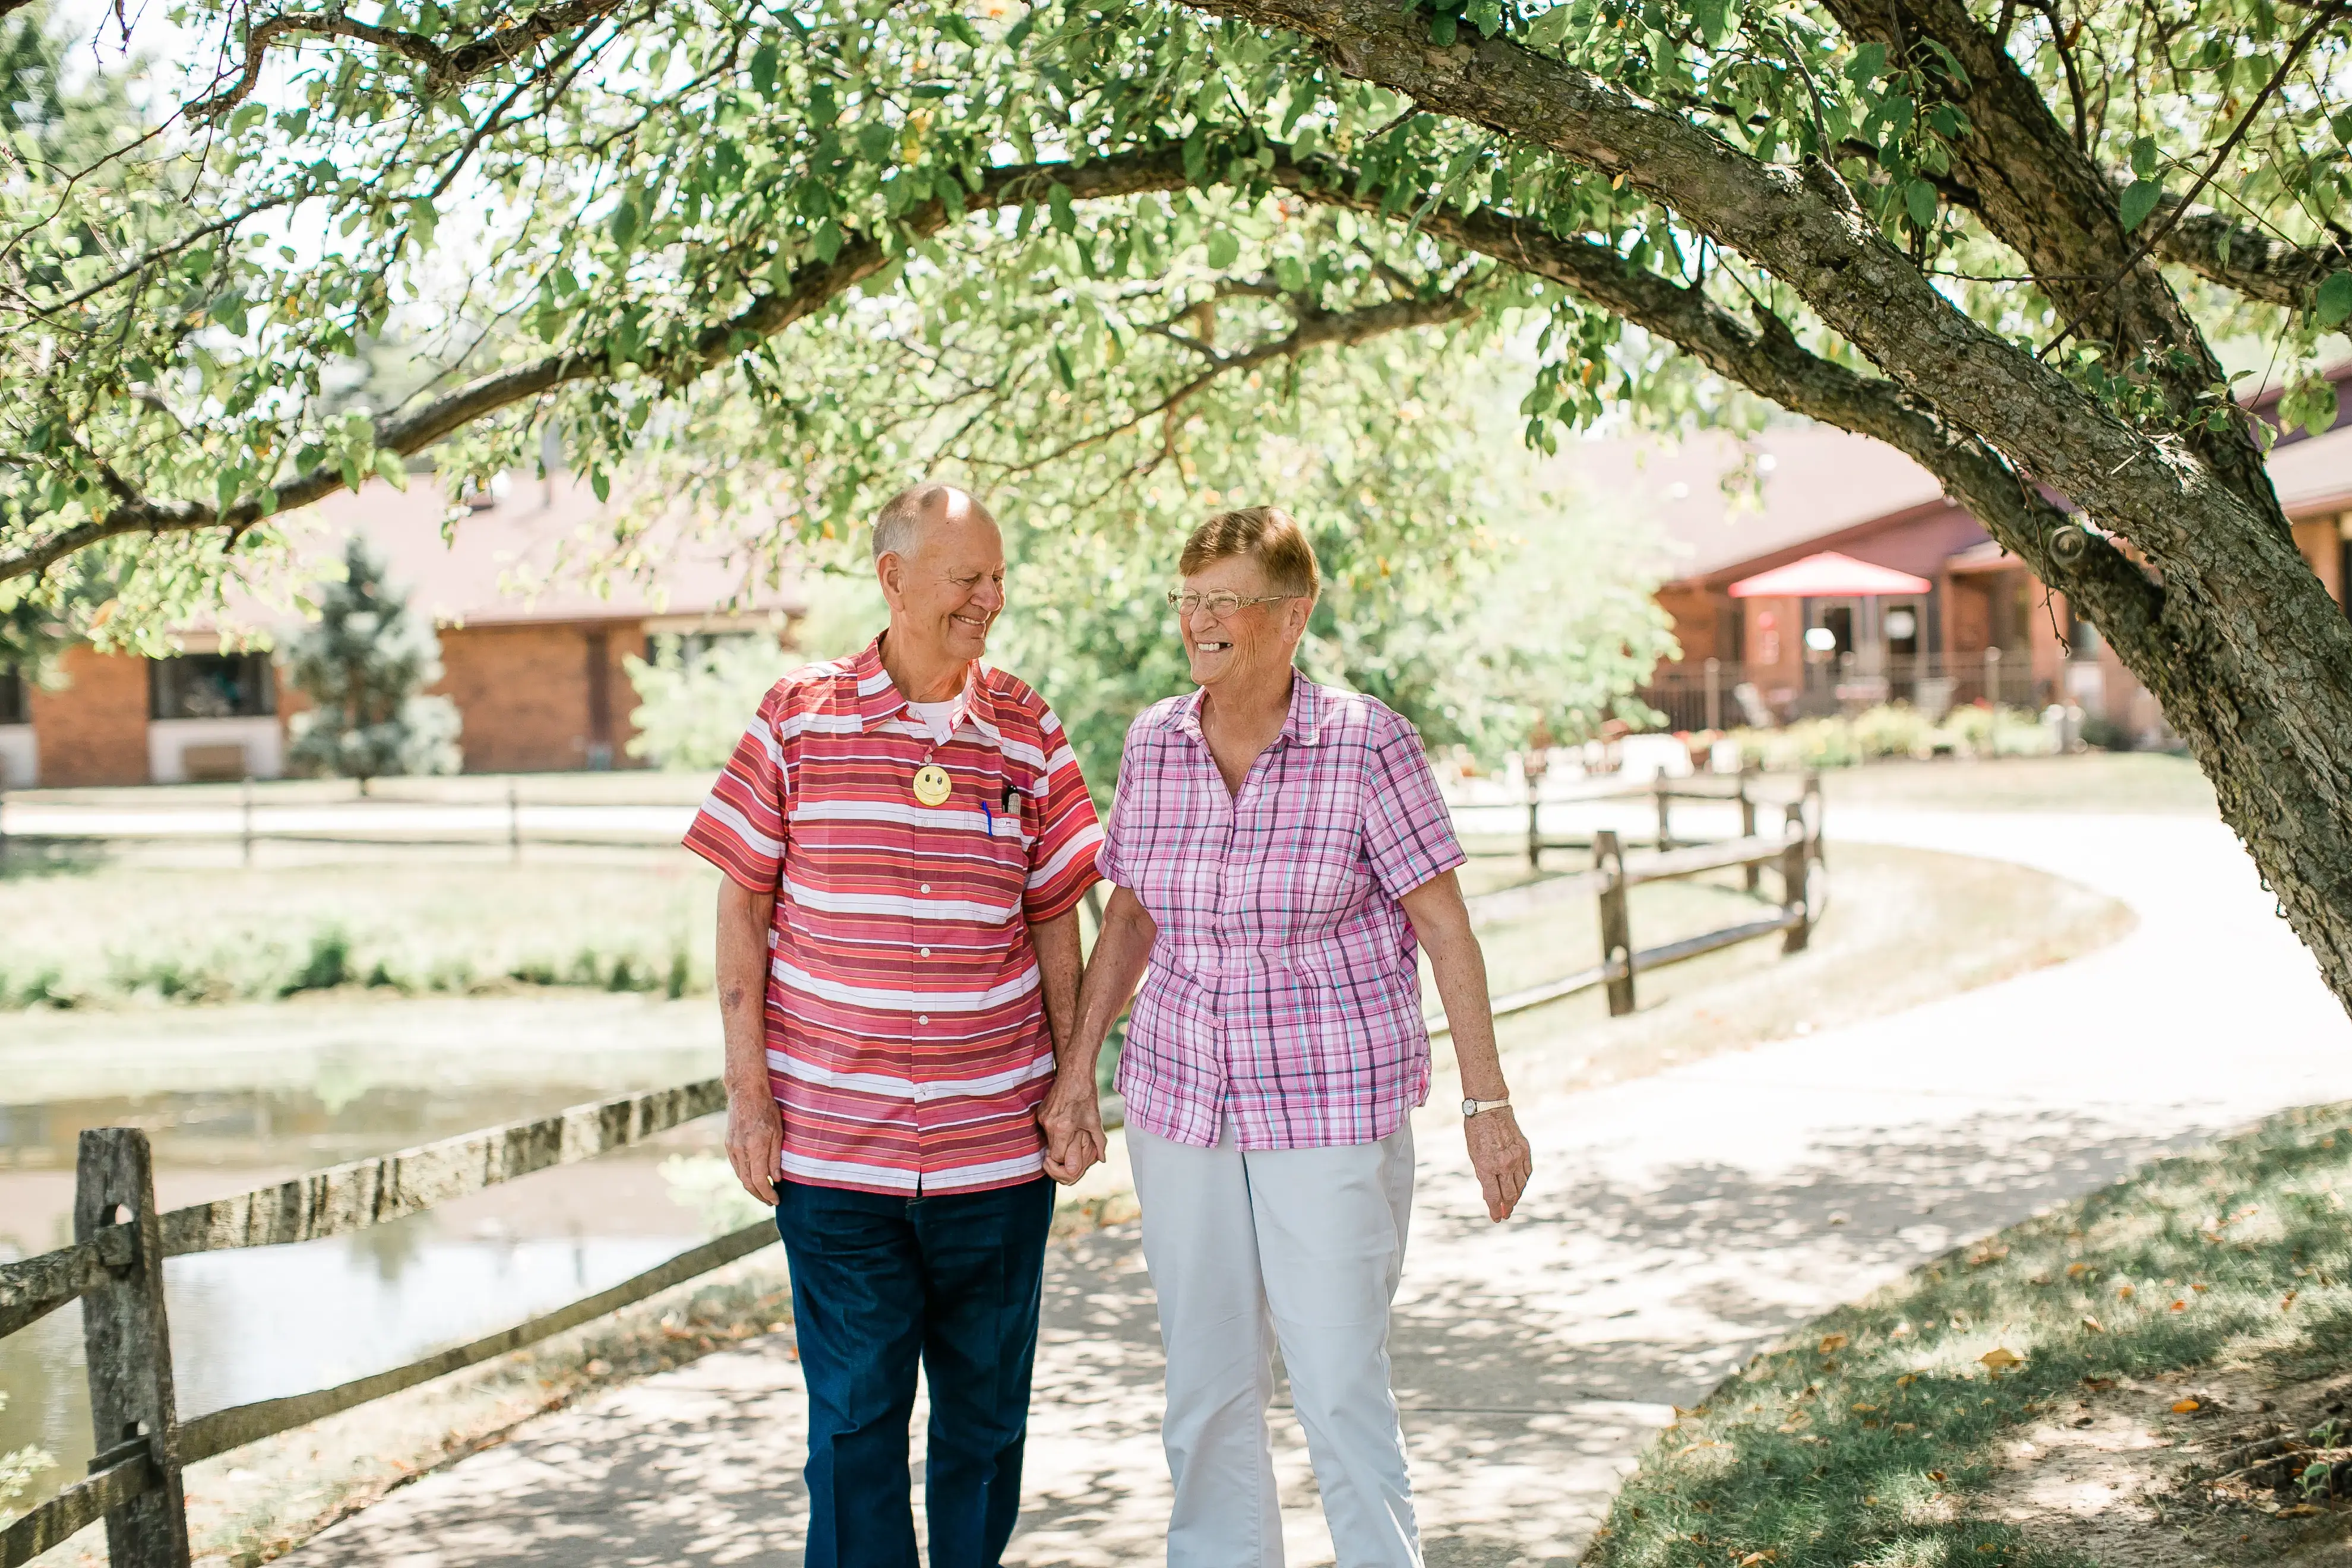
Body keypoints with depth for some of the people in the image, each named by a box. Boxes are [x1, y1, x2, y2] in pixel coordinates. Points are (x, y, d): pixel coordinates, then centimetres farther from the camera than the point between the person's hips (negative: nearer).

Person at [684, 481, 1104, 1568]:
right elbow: (742, 909, 1)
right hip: (832, 1145, -2)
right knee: (853, 1417, 3)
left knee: (986, 1411, 12)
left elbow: (1055, 923, 9)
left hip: (996, 1146, 2)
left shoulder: (1028, 734, 4)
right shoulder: (796, 720, -1)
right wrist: (747, 1093, -3)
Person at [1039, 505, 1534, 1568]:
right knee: (1204, 1383, 11)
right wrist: (1076, 1074, 10)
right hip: (1180, 1102, 5)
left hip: (1332, 1111, -4)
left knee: (1340, 1389, -3)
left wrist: (1487, 1105, -8)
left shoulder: (1367, 745, -10)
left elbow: (1444, 925, -7)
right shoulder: (1155, 744, 3)